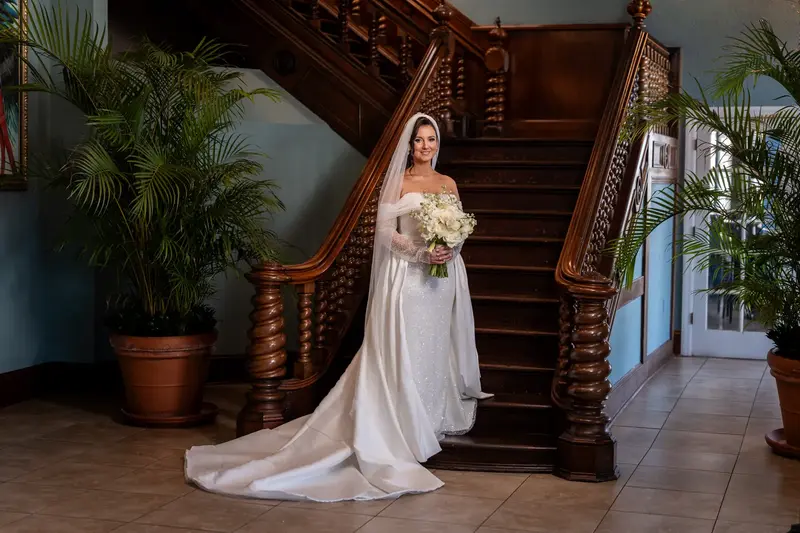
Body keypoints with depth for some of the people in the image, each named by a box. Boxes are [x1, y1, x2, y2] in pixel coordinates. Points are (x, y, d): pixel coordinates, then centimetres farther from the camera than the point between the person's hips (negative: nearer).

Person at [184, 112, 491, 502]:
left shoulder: (447, 184, 12)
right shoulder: (397, 182, 0)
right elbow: (386, 231, -5)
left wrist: (451, 249, -8)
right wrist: (422, 253, -17)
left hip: (444, 276, 5)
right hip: (408, 277, -5)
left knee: (438, 347, 9)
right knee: (405, 350, -7)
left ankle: (436, 418, 20)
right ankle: (408, 427, -3)